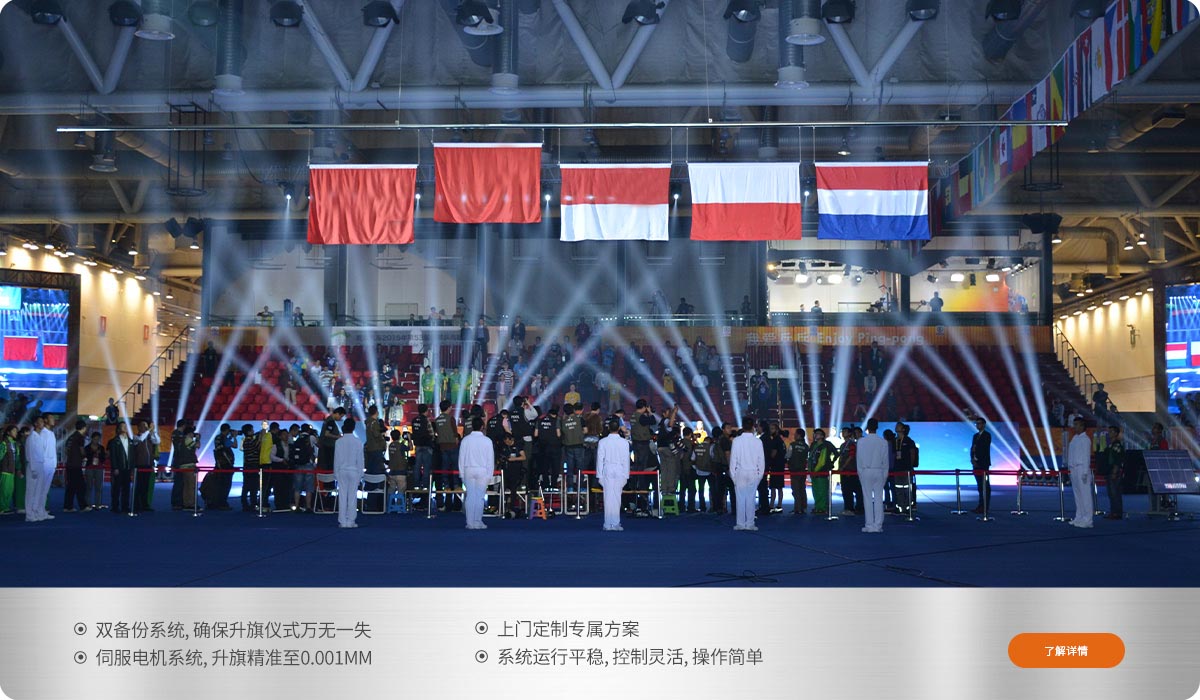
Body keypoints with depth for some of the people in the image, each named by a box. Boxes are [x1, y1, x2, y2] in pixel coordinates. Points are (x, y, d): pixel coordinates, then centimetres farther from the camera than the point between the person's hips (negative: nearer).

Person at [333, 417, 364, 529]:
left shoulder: (339, 442, -4)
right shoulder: (358, 442, -6)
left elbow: (336, 458, 0)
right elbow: (360, 459, -3)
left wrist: (336, 473, 9)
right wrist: (360, 473, 6)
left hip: (342, 471, 1)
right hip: (354, 471, -1)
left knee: (342, 496, 4)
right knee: (352, 496, 3)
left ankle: (342, 521, 4)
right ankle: (351, 521, 2)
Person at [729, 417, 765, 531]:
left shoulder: (737, 440, -8)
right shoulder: (758, 441, -5)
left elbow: (733, 458, -4)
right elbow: (761, 459, 0)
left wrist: (732, 474, 4)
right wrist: (760, 474, 11)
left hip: (740, 473, -1)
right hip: (754, 473, 1)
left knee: (740, 499, 3)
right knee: (751, 499, 5)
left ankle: (741, 524, 5)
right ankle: (750, 524, 6)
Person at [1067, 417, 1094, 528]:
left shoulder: (1085, 439, -9)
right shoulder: (1075, 438, 17)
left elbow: (1086, 456, -13)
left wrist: (1085, 472, -17)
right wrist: (1070, 469, 17)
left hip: (1081, 468, -9)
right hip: (1073, 469, 9)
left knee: (1085, 495, -8)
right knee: (1077, 494, 11)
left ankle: (1087, 520, -9)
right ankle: (1079, 517, 16)